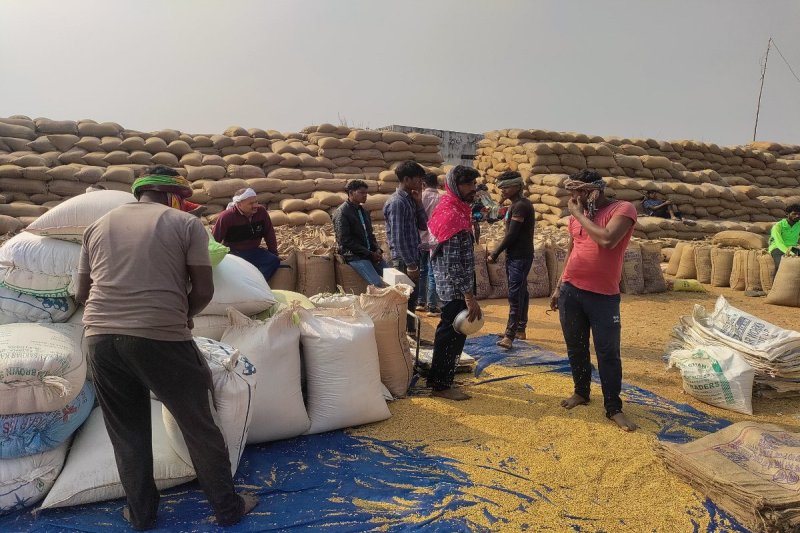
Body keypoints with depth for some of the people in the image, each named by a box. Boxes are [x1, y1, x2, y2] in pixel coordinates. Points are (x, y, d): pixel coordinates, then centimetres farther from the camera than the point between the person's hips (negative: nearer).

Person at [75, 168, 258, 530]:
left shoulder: (98, 226, 15)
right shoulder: (185, 223, 2)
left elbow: (82, 293, 18)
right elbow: (203, 291, -2)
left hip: (100, 337, 5)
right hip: (161, 338, -4)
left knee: (126, 433, 20)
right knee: (199, 427, 11)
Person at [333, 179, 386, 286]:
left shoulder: (363, 212, 17)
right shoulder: (341, 213, -7)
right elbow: (345, 241, -14)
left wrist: (377, 250, 2)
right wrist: (370, 254, -15)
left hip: (371, 253, 7)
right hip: (354, 255, -7)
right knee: (378, 284, -22)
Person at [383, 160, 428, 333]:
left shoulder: (410, 200, 11)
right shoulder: (397, 202, -17)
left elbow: (423, 226, 11)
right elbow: (398, 237, -20)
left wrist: (418, 203, 1)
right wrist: (410, 264, -19)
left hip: (412, 256, 9)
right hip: (404, 260, -9)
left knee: (412, 297, 16)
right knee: (404, 300, -2)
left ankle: (411, 332, 27)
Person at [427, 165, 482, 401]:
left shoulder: (449, 208, 10)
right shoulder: (455, 216, -21)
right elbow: (455, 264, -25)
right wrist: (470, 297, -24)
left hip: (449, 287, 10)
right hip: (456, 289, -10)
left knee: (448, 332, 20)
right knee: (452, 334, 1)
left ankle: (438, 375, 34)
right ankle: (441, 384, 14)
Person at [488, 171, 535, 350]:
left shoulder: (521, 205, -17)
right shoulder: (516, 205, 15)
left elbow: (511, 234, -20)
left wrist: (495, 254, -13)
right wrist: (497, 252, 12)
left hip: (520, 257, -10)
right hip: (516, 255, 10)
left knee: (515, 295, -11)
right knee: (520, 292, 15)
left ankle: (510, 335, -11)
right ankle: (520, 329, 23)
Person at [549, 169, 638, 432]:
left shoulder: (623, 209, -9)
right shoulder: (576, 216, 8)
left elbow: (608, 240, -27)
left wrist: (580, 214, -15)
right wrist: (559, 287, 17)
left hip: (604, 297, -5)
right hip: (570, 291, 5)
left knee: (608, 353, 2)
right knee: (575, 348, 14)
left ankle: (614, 408, 14)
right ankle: (581, 392, 33)